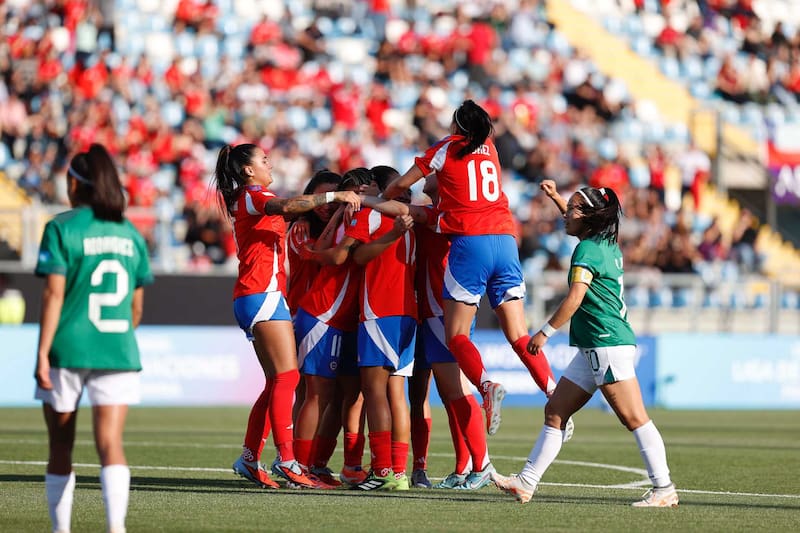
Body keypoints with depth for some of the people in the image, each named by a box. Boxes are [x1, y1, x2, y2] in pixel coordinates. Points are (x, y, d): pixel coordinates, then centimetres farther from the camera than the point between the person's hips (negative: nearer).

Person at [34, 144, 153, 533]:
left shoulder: (62, 229, -4)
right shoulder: (130, 234, 10)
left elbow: (53, 295, -11)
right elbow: (137, 305, 13)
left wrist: (42, 354, -11)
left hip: (67, 350, -3)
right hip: (117, 352, 3)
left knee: (61, 447, 12)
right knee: (110, 443, -6)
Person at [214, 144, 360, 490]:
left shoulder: (249, 201, 25)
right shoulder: (253, 197, -6)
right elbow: (286, 206, -26)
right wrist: (335, 196, -27)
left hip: (255, 299, 10)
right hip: (262, 295, -10)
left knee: (277, 382, 8)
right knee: (287, 376, -15)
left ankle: (249, 458, 8)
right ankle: (286, 459, -21)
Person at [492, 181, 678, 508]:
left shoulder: (587, 250, -11)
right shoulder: (608, 246, 16)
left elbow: (574, 299, -19)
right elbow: (579, 223, 40)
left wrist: (545, 332, -13)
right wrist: (555, 197, 40)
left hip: (609, 344, -10)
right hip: (593, 350, 10)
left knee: (633, 417, -10)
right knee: (555, 411, 9)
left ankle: (664, 490, -10)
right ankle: (526, 483, 10)